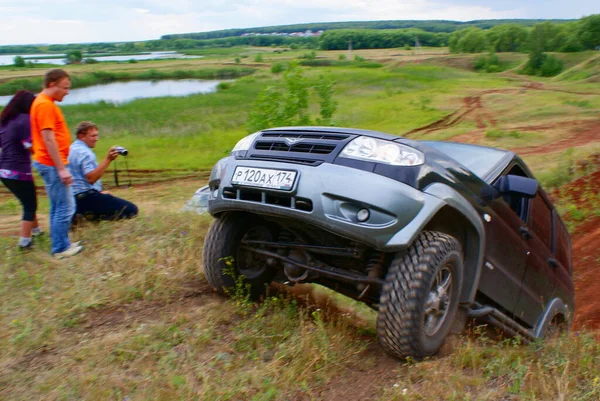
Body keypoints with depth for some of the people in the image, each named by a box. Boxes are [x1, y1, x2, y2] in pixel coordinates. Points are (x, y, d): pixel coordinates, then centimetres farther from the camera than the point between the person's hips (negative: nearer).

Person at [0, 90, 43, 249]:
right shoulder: (24, 119, -14)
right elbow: (30, 146, -20)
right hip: (19, 171, -9)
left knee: (28, 203, 24)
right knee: (30, 205, 3)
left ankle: (36, 230, 38)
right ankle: (24, 241, 2)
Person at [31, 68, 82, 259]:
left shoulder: (45, 103, 15)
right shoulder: (45, 105, -16)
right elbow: (48, 139, -21)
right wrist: (61, 168, -21)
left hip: (52, 164, 10)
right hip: (52, 165, -10)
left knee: (58, 206, 17)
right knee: (65, 208, -5)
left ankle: (61, 243, 26)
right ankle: (61, 249, 3)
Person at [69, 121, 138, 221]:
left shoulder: (73, 148, 18)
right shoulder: (85, 153, -14)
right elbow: (91, 178, -26)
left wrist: (98, 192, 21)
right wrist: (108, 159, -26)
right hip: (86, 198, -10)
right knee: (131, 210, -16)